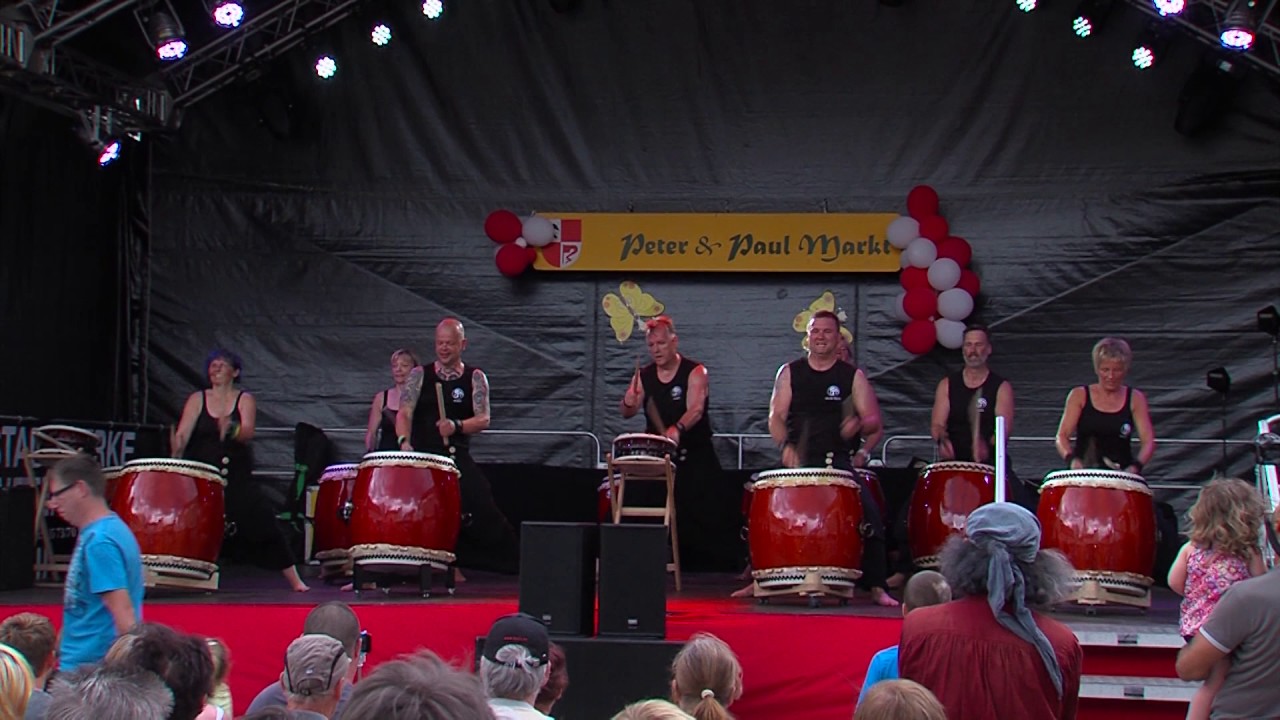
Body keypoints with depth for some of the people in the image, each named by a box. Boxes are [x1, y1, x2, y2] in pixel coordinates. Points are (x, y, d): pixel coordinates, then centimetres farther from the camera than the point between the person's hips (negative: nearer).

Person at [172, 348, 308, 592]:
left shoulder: (245, 400, 3)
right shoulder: (197, 400, 6)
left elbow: (248, 432, -15)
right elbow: (182, 434, -8)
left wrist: (231, 429, -38)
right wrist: (176, 451, -31)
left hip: (238, 478, -1)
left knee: (264, 525, -5)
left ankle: (295, 581, 1)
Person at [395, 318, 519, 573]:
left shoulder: (475, 378, 7)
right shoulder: (420, 375, 7)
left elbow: (483, 419, -3)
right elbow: (404, 413, -4)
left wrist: (457, 426, -24)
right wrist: (404, 441, -25)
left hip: (458, 458, -1)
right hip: (421, 457, 1)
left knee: (484, 510, -10)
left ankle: (515, 563, -4)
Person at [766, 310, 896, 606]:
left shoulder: (853, 376, 6)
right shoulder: (789, 373, 10)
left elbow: (874, 420, 2)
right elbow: (776, 416, 3)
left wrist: (859, 424, -21)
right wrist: (786, 446, -15)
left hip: (841, 462, -1)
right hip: (799, 462, 1)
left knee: (870, 515, -18)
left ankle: (878, 587, -10)